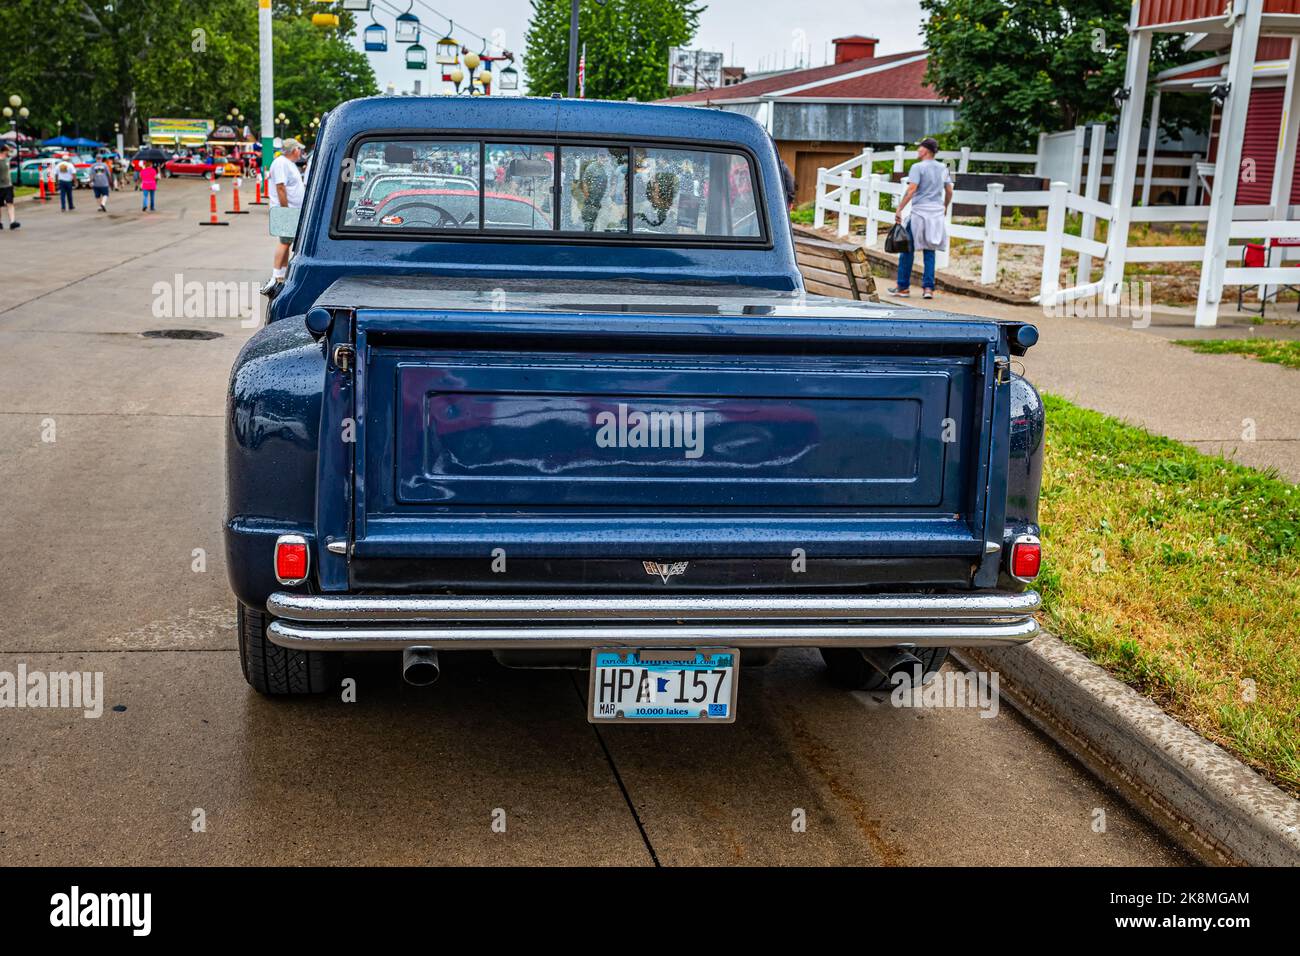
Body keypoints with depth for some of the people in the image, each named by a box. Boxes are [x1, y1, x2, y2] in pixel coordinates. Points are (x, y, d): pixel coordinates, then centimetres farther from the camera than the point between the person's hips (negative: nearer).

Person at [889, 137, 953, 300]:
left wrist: (899, 209, -14)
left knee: (908, 250, 4)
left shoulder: (918, 167, -8)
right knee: (929, 252, 8)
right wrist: (944, 207, 31)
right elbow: (949, 192, 15)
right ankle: (928, 288, 2)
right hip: (937, 214, 5)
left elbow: (911, 190, -16)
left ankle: (903, 286, 6)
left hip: (919, 214, -5)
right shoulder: (943, 168, 11)